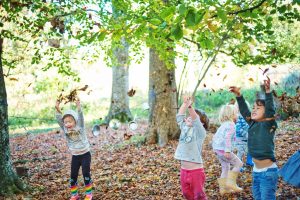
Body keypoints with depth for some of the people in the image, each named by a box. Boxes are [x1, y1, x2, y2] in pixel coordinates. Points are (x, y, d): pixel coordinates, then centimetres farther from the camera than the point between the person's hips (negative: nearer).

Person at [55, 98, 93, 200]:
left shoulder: (80, 127, -11)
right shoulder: (65, 130, -4)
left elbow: (80, 118, -26)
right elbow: (59, 120, -15)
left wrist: (78, 107, -42)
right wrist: (57, 109, -30)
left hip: (85, 154, -4)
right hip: (75, 156, 4)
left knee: (86, 173, -6)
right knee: (73, 175, 4)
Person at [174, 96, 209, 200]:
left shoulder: (200, 132, -11)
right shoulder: (184, 128, 8)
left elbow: (195, 120, -27)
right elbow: (179, 116, 4)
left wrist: (190, 106, -40)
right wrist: (185, 104, -8)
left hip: (196, 170, -6)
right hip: (183, 170, 7)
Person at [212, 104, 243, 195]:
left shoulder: (223, 125, 19)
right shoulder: (231, 124, -11)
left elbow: (215, 137, 22)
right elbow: (227, 137, -24)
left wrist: (215, 148, 27)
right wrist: (227, 151, -28)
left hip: (217, 149, 9)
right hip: (224, 149, -9)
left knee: (225, 168, 18)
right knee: (238, 164, 2)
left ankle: (223, 188, 20)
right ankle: (231, 182, -4)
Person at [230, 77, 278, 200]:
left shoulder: (268, 124, -10)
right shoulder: (252, 124, 7)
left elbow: (270, 110, -24)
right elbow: (244, 111, 7)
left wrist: (268, 91, -34)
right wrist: (238, 95, -4)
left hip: (268, 172, -7)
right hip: (256, 171, 7)